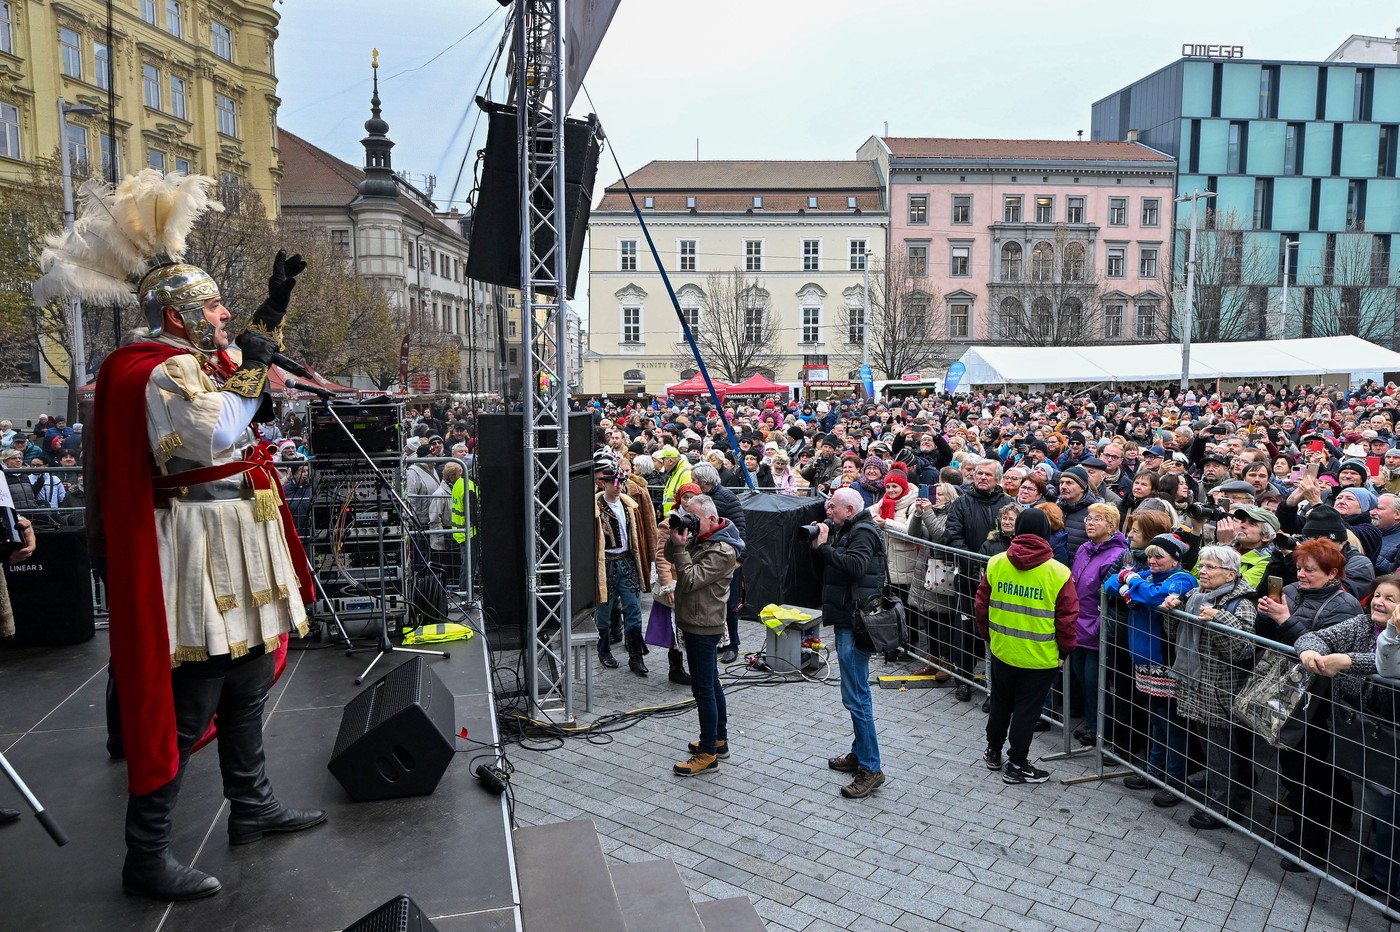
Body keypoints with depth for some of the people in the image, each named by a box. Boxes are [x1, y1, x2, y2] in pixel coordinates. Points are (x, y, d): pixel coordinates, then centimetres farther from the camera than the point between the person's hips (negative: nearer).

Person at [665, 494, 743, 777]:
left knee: (703, 689, -4)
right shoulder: (699, 538, 8)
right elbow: (670, 558, 13)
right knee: (711, 684, 18)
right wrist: (675, 540, -5)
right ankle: (719, 740, 31)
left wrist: (680, 546, -22)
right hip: (696, 624, 10)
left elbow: (690, 580, -24)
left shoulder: (722, 551, -21)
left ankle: (708, 755, 3)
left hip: (703, 627, -10)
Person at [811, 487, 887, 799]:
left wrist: (824, 546, -19)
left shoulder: (863, 532, -13)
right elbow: (830, 565, 15)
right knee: (856, 692, 18)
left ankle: (870, 769, -3)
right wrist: (818, 546, -1)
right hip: (847, 620, 11)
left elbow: (855, 565, -30)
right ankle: (859, 753, 30)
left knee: (856, 696, -9)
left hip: (854, 623, -11)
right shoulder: (845, 530, 15)